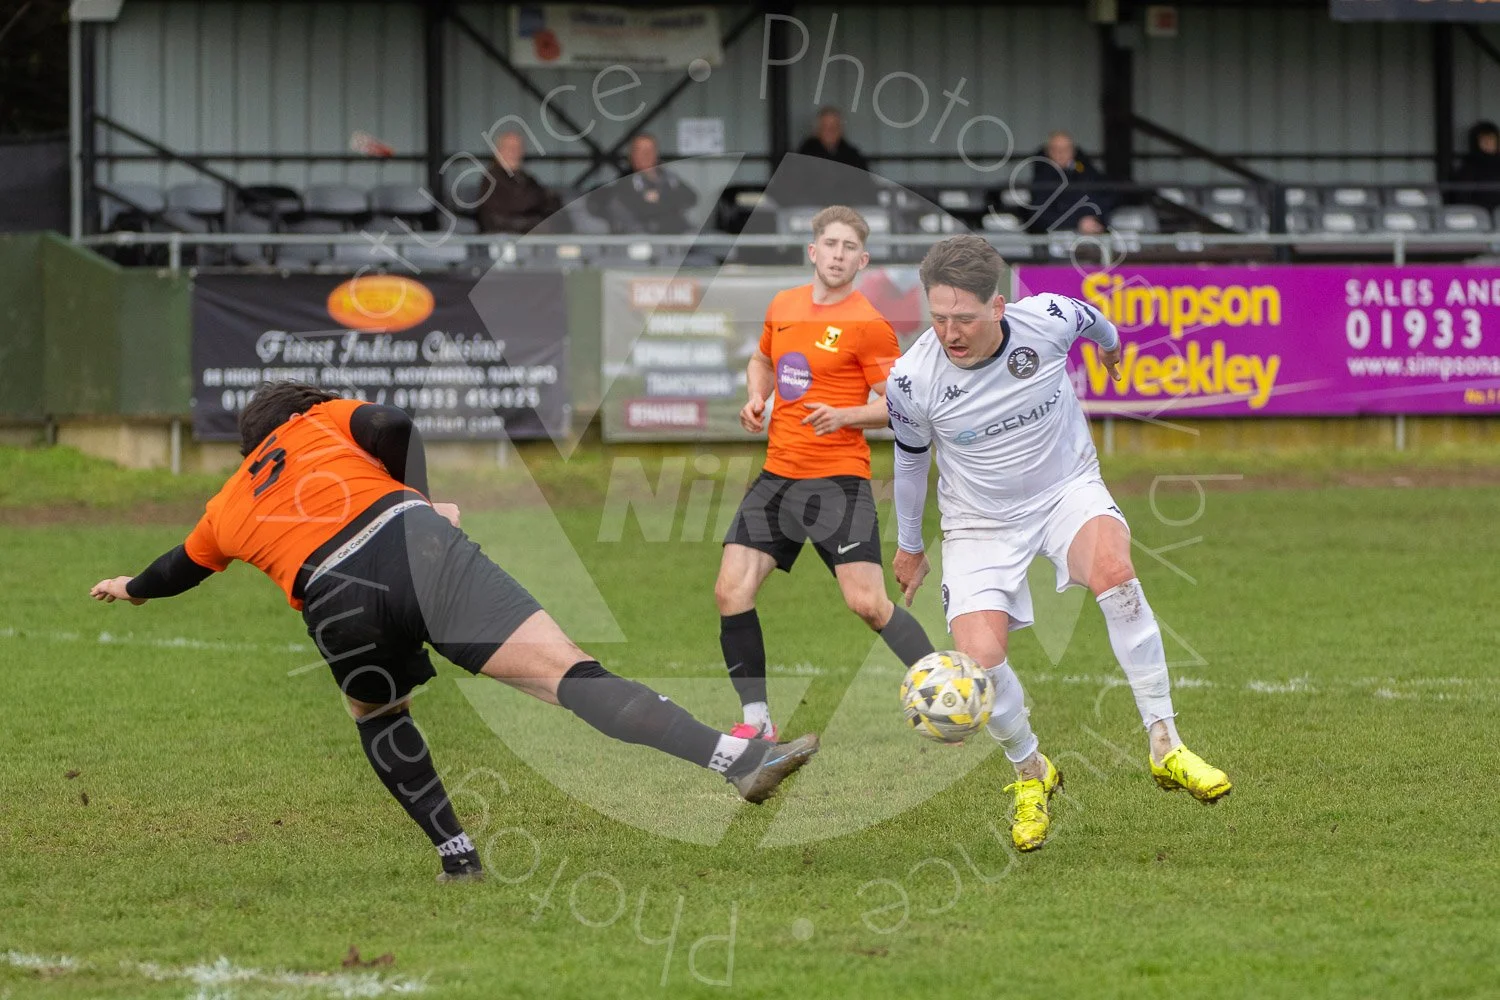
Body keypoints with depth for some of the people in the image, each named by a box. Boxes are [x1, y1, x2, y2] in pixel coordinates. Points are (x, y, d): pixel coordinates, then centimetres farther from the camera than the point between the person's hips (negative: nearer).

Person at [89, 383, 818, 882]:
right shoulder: (320, 420, 30)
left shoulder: (227, 511, 35)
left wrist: (133, 589, 75)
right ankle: (736, 758, -29)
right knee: (563, 669, -12)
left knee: (377, 713, 35)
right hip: (413, 544, -1)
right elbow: (392, 429, 9)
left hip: (335, 601, 2)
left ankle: (457, 856, 24)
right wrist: (428, 502, 24)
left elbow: (181, 568, 54)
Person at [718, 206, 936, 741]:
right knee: (731, 591, -5)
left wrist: (844, 416, -24)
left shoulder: (868, 324, -8)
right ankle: (757, 720, 6)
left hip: (839, 480, -6)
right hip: (777, 476, 6)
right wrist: (757, 397, 9)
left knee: (868, 602, -14)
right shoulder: (783, 306, 10)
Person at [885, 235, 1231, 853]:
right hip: (980, 520, 1)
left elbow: (1092, 321, 7)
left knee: (1112, 569, -34)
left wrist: (1110, 342, 30)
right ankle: (1030, 774, 14)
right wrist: (908, 545, 15)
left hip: (1068, 489, -1)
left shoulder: (1048, 320, -21)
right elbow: (911, 455, 2)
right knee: (979, 658, -19)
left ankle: (1166, 747, -25)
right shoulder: (913, 379, -20)